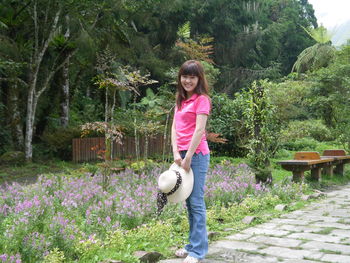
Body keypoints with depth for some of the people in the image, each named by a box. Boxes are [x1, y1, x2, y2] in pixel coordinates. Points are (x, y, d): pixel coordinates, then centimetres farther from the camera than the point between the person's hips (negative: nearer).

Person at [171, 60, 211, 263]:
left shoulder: (202, 99, -7)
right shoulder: (181, 100, 16)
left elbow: (199, 130, -15)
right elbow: (174, 127, 8)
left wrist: (188, 158, -16)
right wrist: (176, 153, -5)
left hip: (197, 155, -8)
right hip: (182, 155, 8)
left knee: (196, 202, -5)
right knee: (188, 202, 12)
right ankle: (193, 245, 21)